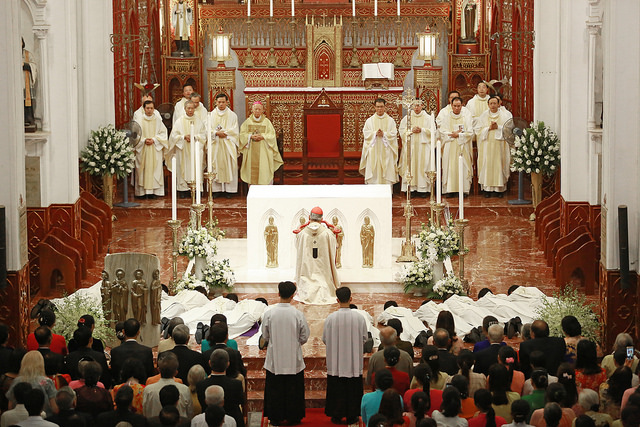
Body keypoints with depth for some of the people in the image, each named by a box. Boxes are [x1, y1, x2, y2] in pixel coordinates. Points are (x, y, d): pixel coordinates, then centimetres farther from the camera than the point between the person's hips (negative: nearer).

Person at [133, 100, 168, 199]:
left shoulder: (158, 121, 5)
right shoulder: (139, 121, 3)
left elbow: (163, 134, 2)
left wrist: (154, 140, -12)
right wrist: (144, 140, -15)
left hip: (155, 150, 1)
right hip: (142, 151, -1)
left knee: (155, 170, -4)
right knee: (143, 170, -3)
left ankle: (152, 191, -2)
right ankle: (143, 191, 0)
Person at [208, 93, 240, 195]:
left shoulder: (232, 115, 5)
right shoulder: (211, 115, 9)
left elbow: (235, 130, -1)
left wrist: (223, 132, -11)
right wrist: (217, 133, -15)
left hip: (228, 145, -1)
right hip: (215, 145, 1)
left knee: (229, 166, -4)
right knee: (216, 166, -2)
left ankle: (229, 189, -2)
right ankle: (216, 188, 1)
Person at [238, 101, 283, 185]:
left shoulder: (267, 122, 5)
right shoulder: (247, 122, 9)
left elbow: (272, 135, 2)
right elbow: (242, 134, 5)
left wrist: (263, 136, -15)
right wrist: (251, 136, -12)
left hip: (264, 150, -1)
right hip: (251, 152, 1)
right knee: (252, 170, -1)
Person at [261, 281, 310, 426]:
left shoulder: (269, 314, -11)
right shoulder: (298, 314, -13)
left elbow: (265, 336, 0)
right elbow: (304, 337, -4)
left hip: (275, 359, 1)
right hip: (294, 360, 0)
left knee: (274, 389, 12)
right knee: (293, 390, 12)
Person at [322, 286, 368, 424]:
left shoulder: (331, 318, -14)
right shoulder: (359, 318, -11)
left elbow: (325, 339, -2)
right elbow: (364, 339, 0)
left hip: (335, 361, 0)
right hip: (354, 362, 1)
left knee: (336, 389, 11)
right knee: (353, 389, 12)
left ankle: (336, 416, 16)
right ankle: (351, 416, 17)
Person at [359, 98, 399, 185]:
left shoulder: (390, 120, 7)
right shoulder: (370, 120, 9)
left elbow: (393, 134, -1)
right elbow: (366, 133, 1)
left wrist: (384, 134, -16)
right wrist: (375, 133, -15)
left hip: (386, 152, 0)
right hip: (373, 151, 0)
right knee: (373, 173, -5)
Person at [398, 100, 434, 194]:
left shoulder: (428, 118, 7)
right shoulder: (407, 117, 9)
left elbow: (432, 131, 2)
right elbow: (402, 130, 5)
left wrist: (422, 130, -11)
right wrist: (411, 130, -10)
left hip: (423, 146, -1)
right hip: (410, 145, 1)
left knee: (422, 165, -4)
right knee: (410, 166, -4)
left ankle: (423, 188, -2)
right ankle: (411, 187, -2)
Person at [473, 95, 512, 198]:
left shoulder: (505, 115, 4)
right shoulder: (483, 116, 8)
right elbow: (477, 129, 2)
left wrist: (498, 127, -15)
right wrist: (489, 128, -10)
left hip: (500, 145, -1)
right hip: (487, 145, 1)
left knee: (500, 165, -2)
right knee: (487, 165, -4)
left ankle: (500, 189, 4)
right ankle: (487, 189, 1)